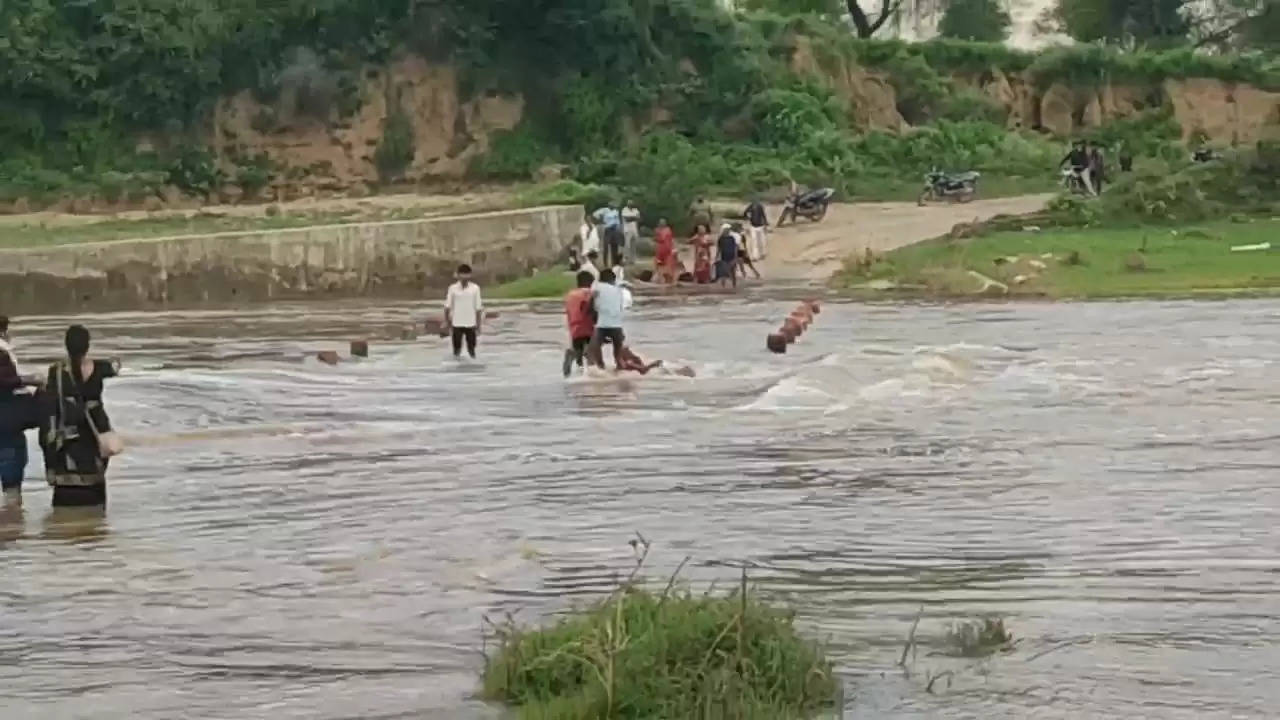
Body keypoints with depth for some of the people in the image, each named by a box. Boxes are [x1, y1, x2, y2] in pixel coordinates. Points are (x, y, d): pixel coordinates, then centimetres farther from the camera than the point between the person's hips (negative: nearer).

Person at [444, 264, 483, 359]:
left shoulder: (475, 288, -2)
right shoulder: (453, 288, -2)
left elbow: (478, 308, 1)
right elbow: (448, 306, 2)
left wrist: (478, 325, -1)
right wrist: (447, 321, 0)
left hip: (471, 324, 0)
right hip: (457, 324, 0)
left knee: (471, 348, 5)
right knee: (457, 347, 3)